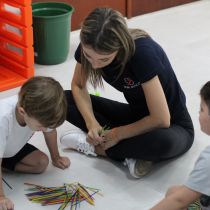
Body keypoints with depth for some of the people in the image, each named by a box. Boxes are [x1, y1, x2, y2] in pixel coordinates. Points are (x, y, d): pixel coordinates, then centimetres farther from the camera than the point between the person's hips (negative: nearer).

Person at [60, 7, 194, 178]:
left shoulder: (143, 53, -34)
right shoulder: (90, 47, -19)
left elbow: (161, 120, -32)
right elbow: (78, 86, -3)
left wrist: (117, 134, -22)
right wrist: (91, 122, -20)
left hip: (172, 126, -5)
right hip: (136, 114, 6)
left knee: (163, 142, -41)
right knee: (66, 100, -10)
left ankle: (96, 147, -15)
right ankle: (133, 153, -16)